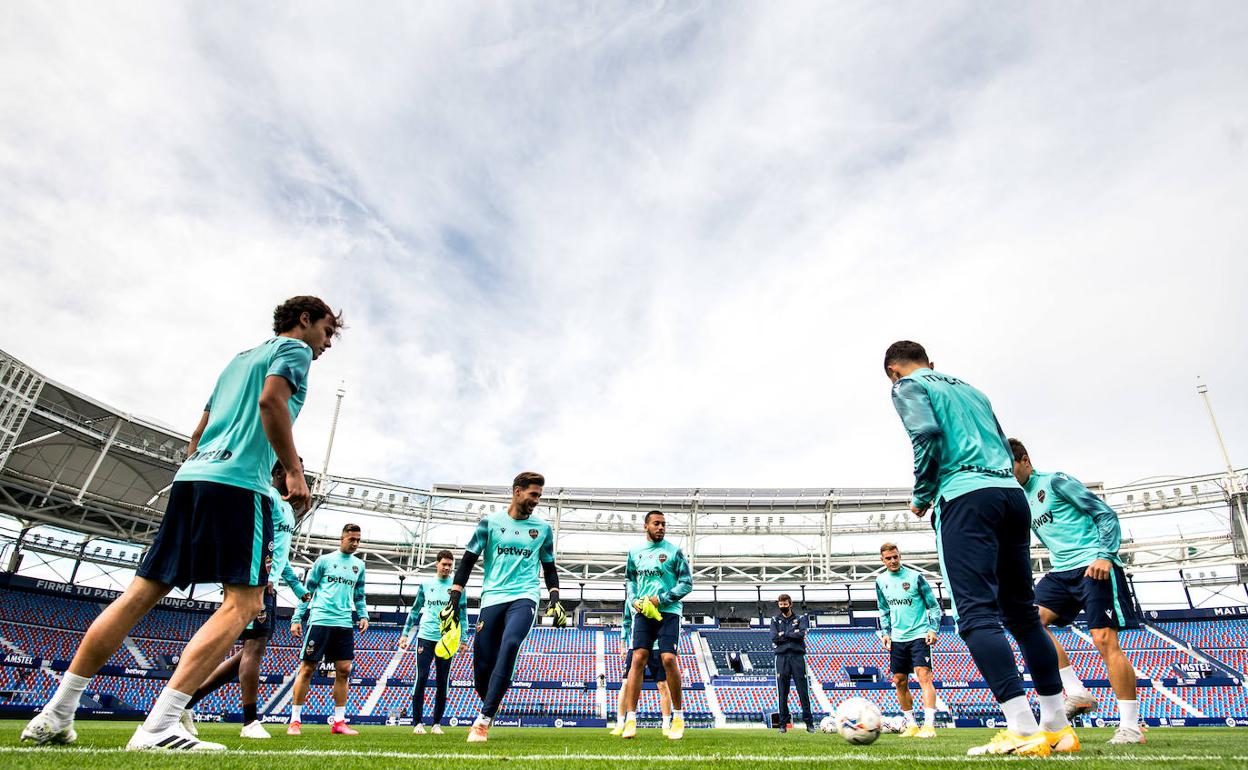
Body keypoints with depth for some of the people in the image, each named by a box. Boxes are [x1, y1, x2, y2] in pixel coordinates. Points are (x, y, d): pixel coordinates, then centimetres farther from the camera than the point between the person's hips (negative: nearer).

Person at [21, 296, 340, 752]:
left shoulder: (240, 357, 29)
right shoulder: (294, 349, 3)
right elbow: (271, 401, -17)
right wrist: (294, 471, -15)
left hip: (192, 475, 9)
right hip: (238, 482, -9)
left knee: (141, 594, 11)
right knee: (244, 602, -10)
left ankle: (54, 716, 16)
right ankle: (158, 727, -18)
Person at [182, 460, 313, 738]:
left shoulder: (287, 508, 23)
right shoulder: (266, 495, -7)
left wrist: (298, 587, 26)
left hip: (268, 586, 10)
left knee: (251, 651, 10)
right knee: (255, 646, -7)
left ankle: (188, 700, 18)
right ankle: (250, 723, 0)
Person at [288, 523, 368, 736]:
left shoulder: (359, 565, 14)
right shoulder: (325, 560, 3)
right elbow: (307, 591, 5)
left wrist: (363, 615, 6)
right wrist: (297, 618, -1)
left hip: (345, 624, 4)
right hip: (320, 620, -4)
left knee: (344, 671, 1)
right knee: (307, 668, -1)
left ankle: (339, 722, 8)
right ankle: (295, 721, 11)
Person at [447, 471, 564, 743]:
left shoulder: (543, 528, 9)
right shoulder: (490, 522, 3)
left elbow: (549, 568, 19)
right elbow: (467, 562, 4)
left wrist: (555, 601, 8)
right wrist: (453, 602, -3)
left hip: (525, 597, 0)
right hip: (492, 598, 0)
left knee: (509, 645, -26)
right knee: (482, 663, -2)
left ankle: (483, 720, -19)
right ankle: (492, 704, 30)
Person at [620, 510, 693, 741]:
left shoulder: (674, 551, -1)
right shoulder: (635, 552, 10)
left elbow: (687, 583, -2)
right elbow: (629, 578, 24)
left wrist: (660, 599, -10)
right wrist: (635, 600, 5)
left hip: (668, 612, -3)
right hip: (643, 612, 3)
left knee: (669, 659, -13)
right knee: (638, 659, -8)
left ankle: (678, 716, 7)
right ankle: (630, 719, -3)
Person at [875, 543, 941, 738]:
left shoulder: (915, 577, -6)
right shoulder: (881, 581, 6)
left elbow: (934, 605, -1)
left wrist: (933, 629, -10)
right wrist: (885, 632, 8)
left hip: (919, 635, -5)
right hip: (897, 639, 5)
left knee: (924, 676, -16)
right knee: (900, 682, 7)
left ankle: (929, 725, -15)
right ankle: (912, 725, 19)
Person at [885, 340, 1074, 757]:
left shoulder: (908, 386, 5)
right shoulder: (970, 388, 27)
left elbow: (927, 436, -12)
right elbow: (1006, 449, 22)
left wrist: (921, 496, -1)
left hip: (966, 499, -8)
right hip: (1012, 494, 8)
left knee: (976, 613, -9)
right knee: (1022, 613, 12)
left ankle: (1023, 728, -17)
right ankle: (1057, 726, 15)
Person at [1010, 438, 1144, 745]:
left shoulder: (1055, 481, -6)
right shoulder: (1023, 500, 16)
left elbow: (1106, 514, -9)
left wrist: (1104, 555, -20)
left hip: (1095, 566, -7)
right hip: (1062, 571, 8)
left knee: (1105, 640, -10)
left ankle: (1130, 727, 0)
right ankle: (1077, 694, -5)